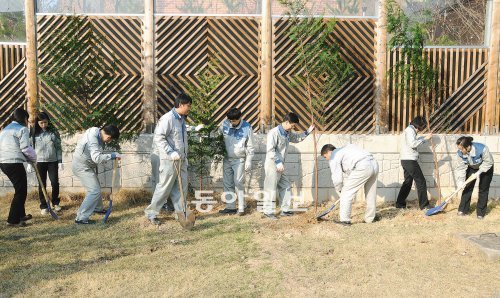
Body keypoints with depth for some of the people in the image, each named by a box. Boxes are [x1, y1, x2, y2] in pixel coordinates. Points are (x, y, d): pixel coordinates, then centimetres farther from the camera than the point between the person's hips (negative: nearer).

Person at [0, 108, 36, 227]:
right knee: (21, 191, -3)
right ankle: (13, 220, -4)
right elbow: (25, 147, -14)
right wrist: (34, 157, 3)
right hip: (14, 163, -9)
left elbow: (10, 146, 18)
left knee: (20, 189, 21)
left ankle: (20, 215, 30)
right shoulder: (22, 129, -5)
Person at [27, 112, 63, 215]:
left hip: (53, 161, 0)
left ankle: (55, 202, 21)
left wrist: (60, 162, -1)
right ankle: (43, 206, 14)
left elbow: (58, 148, 2)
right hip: (39, 162, 0)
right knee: (42, 184, 4)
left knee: (55, 182, 0)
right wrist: (30, 163, 0)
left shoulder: (54, 131, 0)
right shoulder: (34, 133, 0)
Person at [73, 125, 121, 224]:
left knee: (95, 187, 24)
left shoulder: (97, 132, -1)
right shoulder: (93, 139, -30)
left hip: (86, 165, 10)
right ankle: (81, 218, -8)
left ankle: (98, 208, 45)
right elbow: (97, 158, -41)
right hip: (82, 166, -10)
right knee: (94, 191, -12)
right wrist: (113, 155, -33)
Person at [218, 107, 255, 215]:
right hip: (227, 159, 4)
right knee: (227, 183, 8)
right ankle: (230, 207, 18)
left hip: (239, 160, -4)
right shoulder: (225, 124, -6)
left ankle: (241, 208, 4)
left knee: (238, 184, -5)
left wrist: (248, 161, -8)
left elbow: (250, 147, -6)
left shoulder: (247, 128, -12)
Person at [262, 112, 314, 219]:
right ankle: (268, 211, 9)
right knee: (271, 189, -2)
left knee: (285, 187, 13)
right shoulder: (274, 132, -17)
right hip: (272, 165, -9)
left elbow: (297, 138, 29)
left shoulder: (288, 133, 10)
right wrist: (278, 162, -24)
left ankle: (285, 210, 22)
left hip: (280, 165, 9)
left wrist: (307, 132, 18)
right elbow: (270, 150, -22)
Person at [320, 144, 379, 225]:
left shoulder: (333, 157, 5)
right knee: (371, 194, 20)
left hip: (362, 167, -9)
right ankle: (369, 218, 32)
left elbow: (337, 178, 1)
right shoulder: (344, 148, 31)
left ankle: (345, 220, 5)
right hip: (374, 164, 9)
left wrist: (340, 189, 21)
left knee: (346, 193, 1)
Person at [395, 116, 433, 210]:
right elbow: (413, 144, -22)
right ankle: (424, 204, 3)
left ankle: (400, 203, 15)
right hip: (410, 160, -10)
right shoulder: (410, 130, -12)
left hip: (406, 161, 10)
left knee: (408, 182, 14)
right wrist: (425, 138, -16)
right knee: (421, 181, -3)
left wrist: (425, 137, 14)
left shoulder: (410, 130, 20)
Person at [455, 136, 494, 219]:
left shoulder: (482, 149, -40)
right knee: (467, 187, 0)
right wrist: (461, 180, -25)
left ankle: (481, 212, 11)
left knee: (483, 190, 1)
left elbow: (488, 162, -25)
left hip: (485, 168, -3)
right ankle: (463, 209, 9)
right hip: (471, 168, 3)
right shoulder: (460, 153, -27)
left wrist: (479, 172, -29)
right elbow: (461, 167, -19)